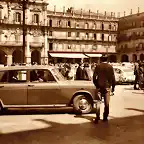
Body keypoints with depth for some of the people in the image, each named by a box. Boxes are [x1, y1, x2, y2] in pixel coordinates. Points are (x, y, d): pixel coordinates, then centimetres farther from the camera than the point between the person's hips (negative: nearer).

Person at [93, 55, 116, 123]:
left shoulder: (98, 66, -2)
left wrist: (96, 86, 1)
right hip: (107, 87, 1)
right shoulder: (110, 67, 0)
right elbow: (113, 78, 0)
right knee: (106, 103, 10)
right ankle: (105, 117, 13)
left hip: (99, 87, 0)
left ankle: (97, 117, 2)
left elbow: (94, 77, -6)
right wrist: (113, 87, 7)